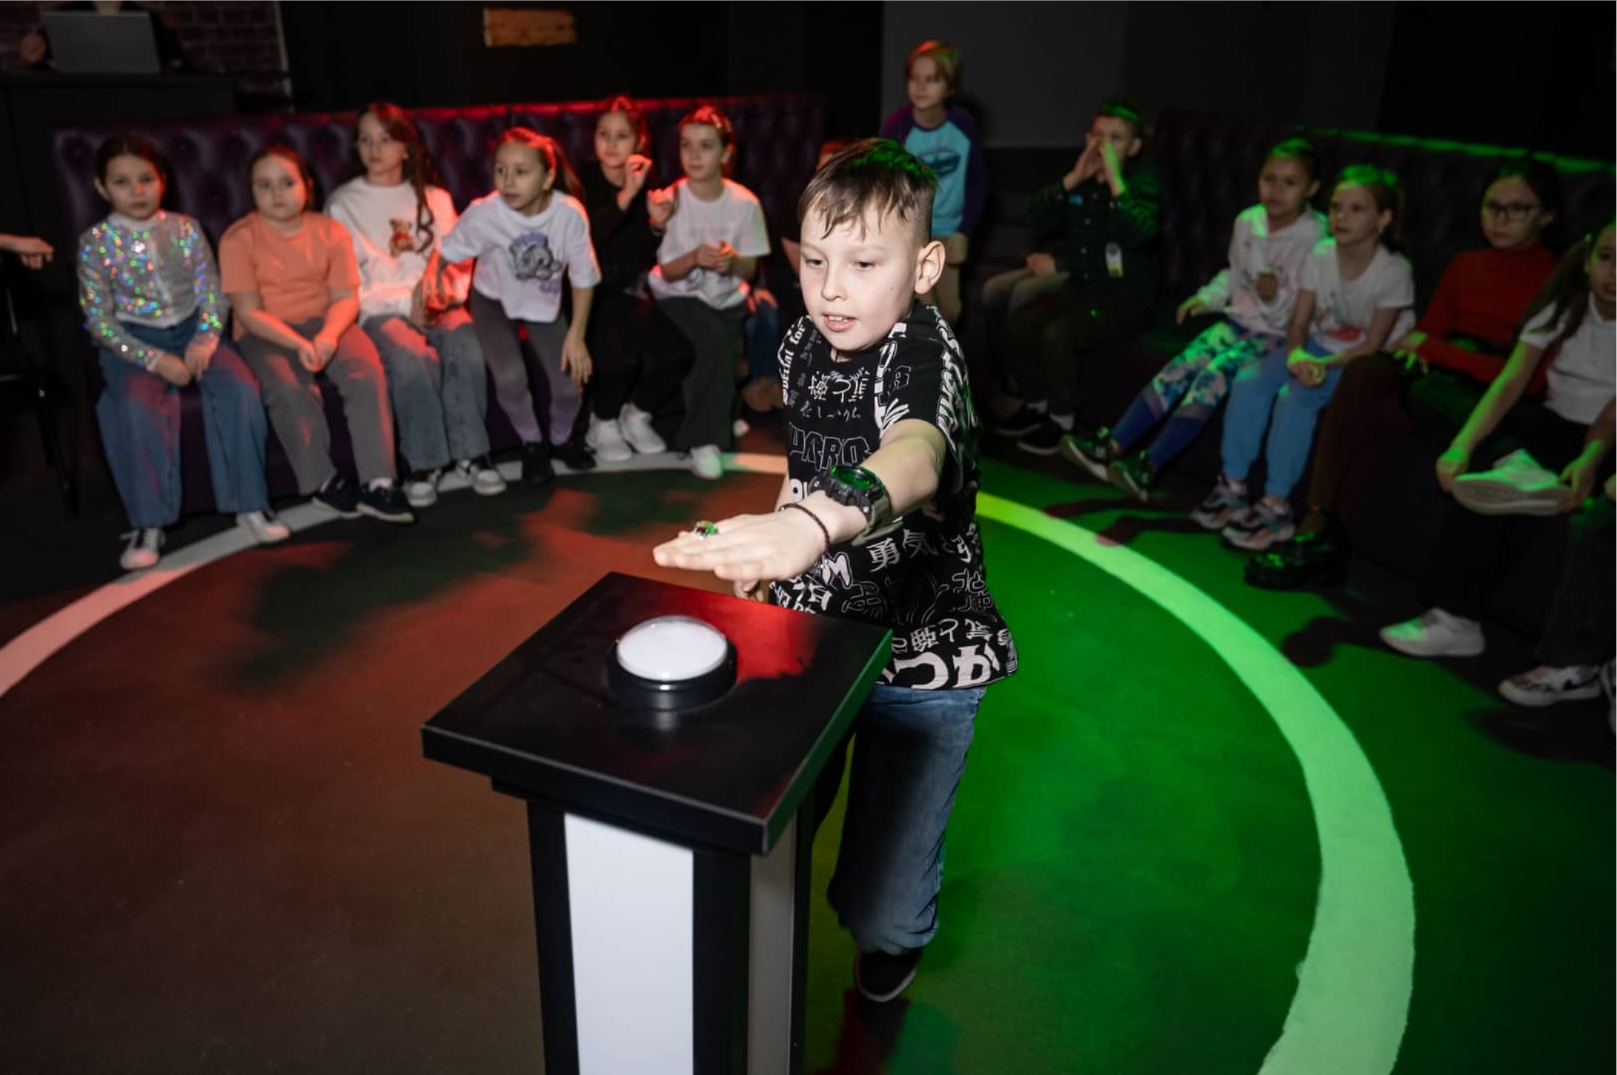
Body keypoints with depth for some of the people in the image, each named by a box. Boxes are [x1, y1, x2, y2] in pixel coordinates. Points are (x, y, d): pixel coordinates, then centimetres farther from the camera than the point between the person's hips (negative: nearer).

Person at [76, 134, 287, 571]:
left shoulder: (186, 229, 4)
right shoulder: (95, 242, -2)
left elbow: (213, 296, 3)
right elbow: (99, 320, -5)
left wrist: (205, 342, -17)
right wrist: (154, 359, -18)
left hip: (191, 330, 2)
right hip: (131, 342, -2)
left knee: (240, 386, -27)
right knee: (135, 405, -32)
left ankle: (249, 504, -17)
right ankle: (147, 523, -21)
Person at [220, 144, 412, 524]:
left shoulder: (330, 231, 4)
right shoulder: (239, 239, -4)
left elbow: (346, 297, -2)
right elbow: (249, 311, -10)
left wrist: (328, 336, -23)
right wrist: (299, 344, -26)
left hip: (325, 323, 2)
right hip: (266, 334, -2)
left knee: (368, 371, -27)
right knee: (289, 389, -33)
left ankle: (378, 484, -27)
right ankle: (323, 482, -15)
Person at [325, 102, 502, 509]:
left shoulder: (435, 198, 18)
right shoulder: (342, 203, 9)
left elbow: (457, 261, 12)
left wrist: (443, 292, -10)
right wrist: (406, 302, -12)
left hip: (439, 306, 2)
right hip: (380, 312, -2)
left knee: (465, 349, -31)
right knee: (414, 358, -35)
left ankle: (471, 454, -21)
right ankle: (424, 464, -23)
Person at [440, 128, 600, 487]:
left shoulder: (570, 213, -24)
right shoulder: (484, 213, -26)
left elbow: (584, 278, -13)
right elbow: (445, 253, -10)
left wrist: (576, 335, -13)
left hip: (545, 301, 1)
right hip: (495, 300, -1)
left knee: (571, 382, -11)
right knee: (510, 377, -24)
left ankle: (562, 437, 23)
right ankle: (532, 443, 7)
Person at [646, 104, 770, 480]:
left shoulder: (745, 203, -11)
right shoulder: (669, 200, -14)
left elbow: (749, 269, -3)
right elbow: (667, 272, -10)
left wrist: (733, 262, -26)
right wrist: (694, 258, -31)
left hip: (726, 298, 4)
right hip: (679, 296, -3)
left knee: (724, 360, -11)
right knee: (714, 343, -28)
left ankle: (716, 419, 26)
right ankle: (705, 439, -15)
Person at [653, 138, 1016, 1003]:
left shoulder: (923, 354, -24)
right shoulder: (802, 346, -1)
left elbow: (913, 457, -48)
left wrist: (813, 523, -67)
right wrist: (761, 554, 11)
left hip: (920, 657, -5)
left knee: (878, 905, -1)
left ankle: (897, 934, 37)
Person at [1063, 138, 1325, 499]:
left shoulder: (1317, 237, -14)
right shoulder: (1247, 222, 4)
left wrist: (1274, 298, -34)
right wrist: (1208, 296, 5)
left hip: (1278, 333, -6)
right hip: (1239, 319, 6)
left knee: (1216, 373, -27)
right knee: (1182, 365, -16)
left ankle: (1149, 468, -33)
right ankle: (1111, 447, -23)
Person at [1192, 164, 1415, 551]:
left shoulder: (1393, 273, -17)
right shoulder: (1319, 256, -5)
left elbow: (1373, 345, -17)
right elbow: (1299, 322, -3)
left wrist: (1322, 365, -29)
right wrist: (1296, 356, -25)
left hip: (1361, 361, -5)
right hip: (1316, 346, 5)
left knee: (1295, 396, -31)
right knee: (1248, 381, -20)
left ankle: (1276, 506, -23)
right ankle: (1233, 487, -13)